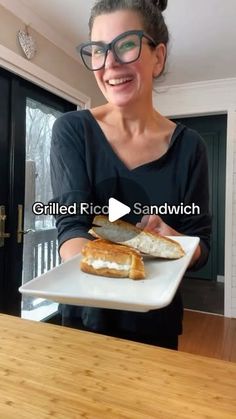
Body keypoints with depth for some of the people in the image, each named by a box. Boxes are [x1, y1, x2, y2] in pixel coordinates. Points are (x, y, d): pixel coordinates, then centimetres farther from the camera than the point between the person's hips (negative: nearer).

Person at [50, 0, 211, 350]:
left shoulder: (188, 146, -9)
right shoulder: (72, 130, -11)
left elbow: (201, 248, -7)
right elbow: (71, 222, -19)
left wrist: (171, 240, -29)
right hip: (86, 316, 0)